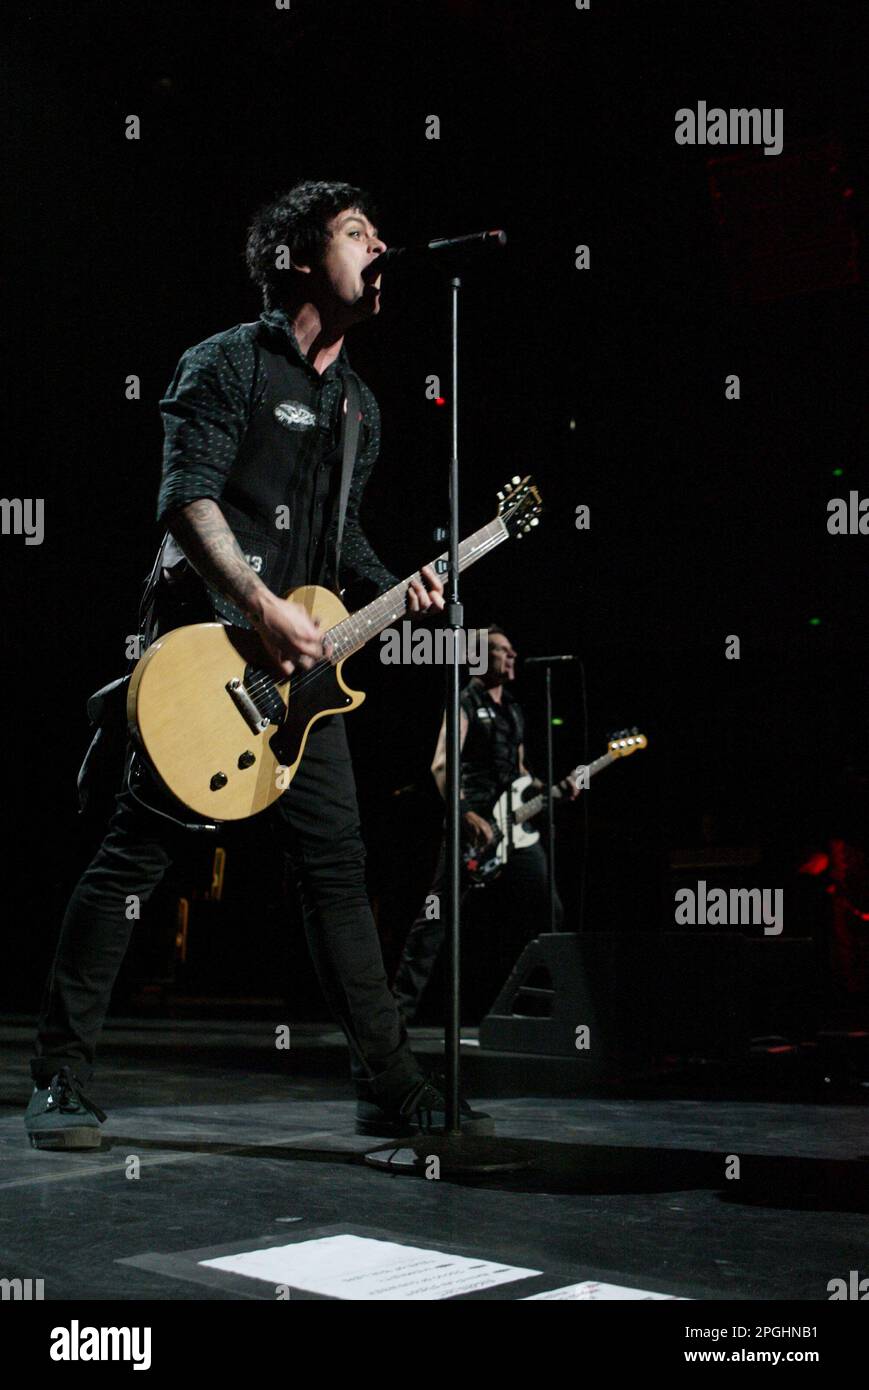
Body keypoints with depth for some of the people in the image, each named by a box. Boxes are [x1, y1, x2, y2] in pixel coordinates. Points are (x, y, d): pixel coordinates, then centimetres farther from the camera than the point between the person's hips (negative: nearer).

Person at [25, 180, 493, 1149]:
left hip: (303, 665, 7)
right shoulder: (229, 363, -3)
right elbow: (187, 497, -13)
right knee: (134, 856, -6)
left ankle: (391, 1088, 10)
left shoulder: (358, 405, 21)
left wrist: (395, 588, 8)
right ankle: (60, 1082, 4)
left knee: (337, 867, 5)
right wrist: (263, 607, -23)